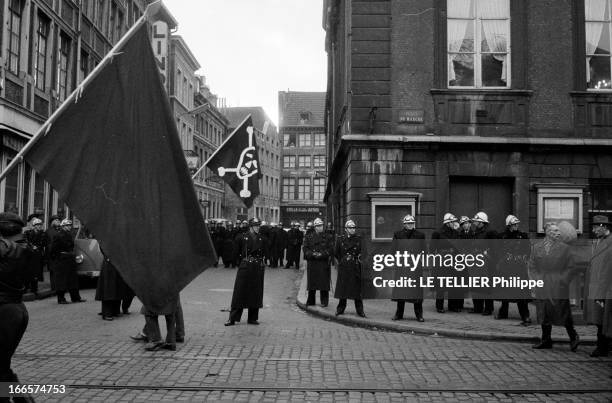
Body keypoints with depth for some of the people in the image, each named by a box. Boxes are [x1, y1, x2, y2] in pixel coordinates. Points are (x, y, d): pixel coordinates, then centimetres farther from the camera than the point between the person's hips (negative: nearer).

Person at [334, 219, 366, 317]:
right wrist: (342, 260, 6)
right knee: (342, 287, 5)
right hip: (343, 268, 0)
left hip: (356, 268, 0)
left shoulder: (359, 239, 6)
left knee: (357, 288, 0)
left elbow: (363, 251, -3)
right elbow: (336, 252, 10)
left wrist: (359, 256, -18)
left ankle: (360, 310, 7)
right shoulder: (340, 239, 5)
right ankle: (340, 308, 18)